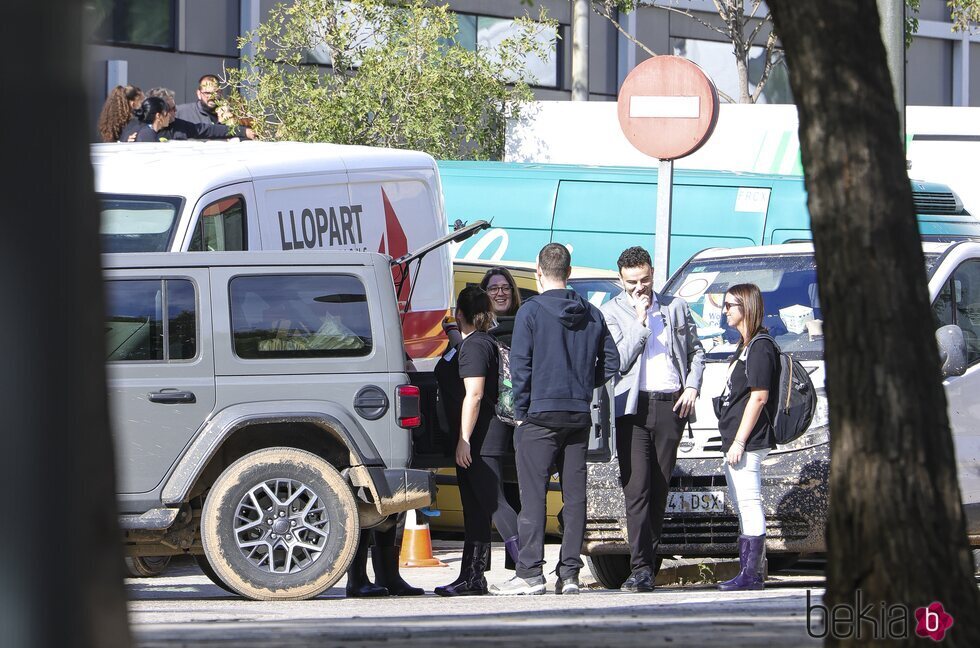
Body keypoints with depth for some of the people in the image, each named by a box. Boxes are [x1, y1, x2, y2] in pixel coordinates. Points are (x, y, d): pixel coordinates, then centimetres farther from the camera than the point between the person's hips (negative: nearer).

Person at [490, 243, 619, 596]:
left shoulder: (531, 311, -7)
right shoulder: (592, 315, 9)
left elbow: (520, 365, -9)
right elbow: (611, 363, 10)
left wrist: (520, 412, -2)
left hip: (540, 413, -5)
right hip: (579, 415, 5)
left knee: (533, 494, -4)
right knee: (574, 494, 7)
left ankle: (530, 573, -8)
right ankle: (569, 573, 5)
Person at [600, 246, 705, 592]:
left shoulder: (676, 307, 12)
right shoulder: (611, 312, 3)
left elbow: (696, 351, 20)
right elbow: (619, 361, -8)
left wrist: (692, 387, 4)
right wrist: (641, 320, -11)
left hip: (671, 405, 3)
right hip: (634, 406, -3)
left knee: (659, 488, 5)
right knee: (636, 487, -12)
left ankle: (648, 561, 10)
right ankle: (641, 568, -17)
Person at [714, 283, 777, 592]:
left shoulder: (760, 348, -12)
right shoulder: (744, 347, 19)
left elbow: (759, 396, -18)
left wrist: (739, 442, -20)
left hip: (748, 441, -11)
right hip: (736, 440, 11)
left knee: (749, 503, -11)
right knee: (743, 507, 12)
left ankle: (751, 575, -12)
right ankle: (749, 573, 16)